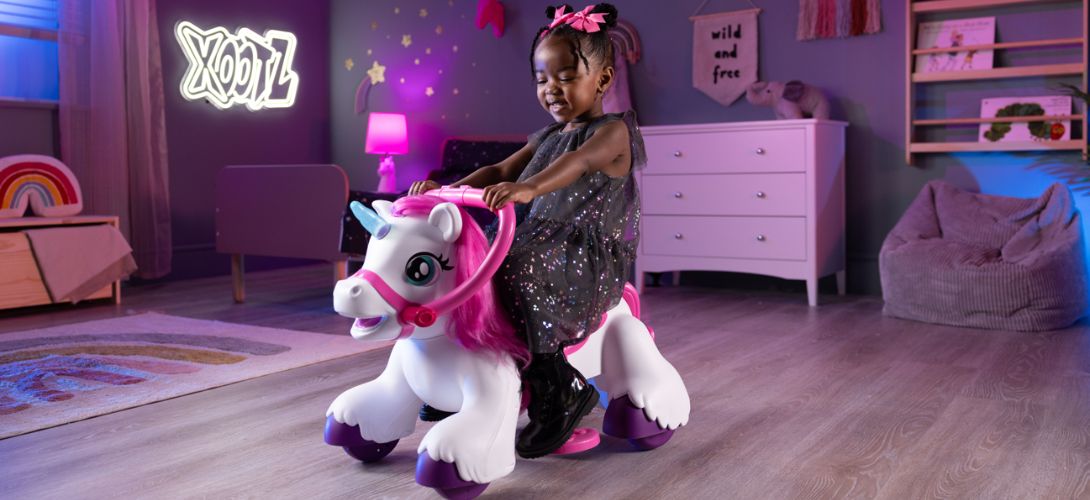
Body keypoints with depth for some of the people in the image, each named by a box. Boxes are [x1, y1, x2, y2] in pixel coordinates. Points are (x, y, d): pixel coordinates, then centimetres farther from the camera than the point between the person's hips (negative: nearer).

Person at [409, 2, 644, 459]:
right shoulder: (545, 138, 21)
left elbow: (579, 161, -27)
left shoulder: (612, 130, -5)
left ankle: (563, 391, -18)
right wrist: (449, 189, -7)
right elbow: (500, 171, 11)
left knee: (515, 272, -33)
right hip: (539, 248, 8)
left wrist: (529, 187, -46)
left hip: (589, 258, -8)